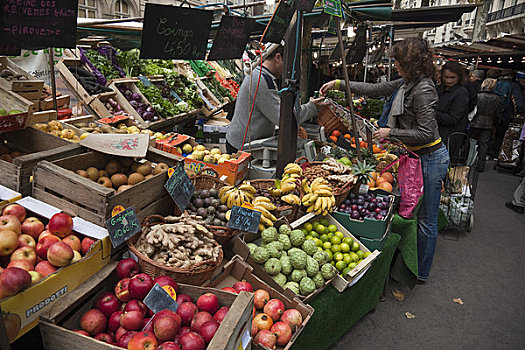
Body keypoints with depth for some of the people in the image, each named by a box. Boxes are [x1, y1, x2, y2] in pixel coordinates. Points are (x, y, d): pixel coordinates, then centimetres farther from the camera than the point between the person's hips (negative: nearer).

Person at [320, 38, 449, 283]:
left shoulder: (423, 90, -20)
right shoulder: (406, 84, 9)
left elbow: (425, 133, -23)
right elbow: (375, 89, 17)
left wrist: (391, 132, -13)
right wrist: (339, 84, 15)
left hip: (430, 158, -10)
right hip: (419, 156, 10)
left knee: (426, 219, 3)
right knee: (415, 213, 17)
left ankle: (420, 274, 18)